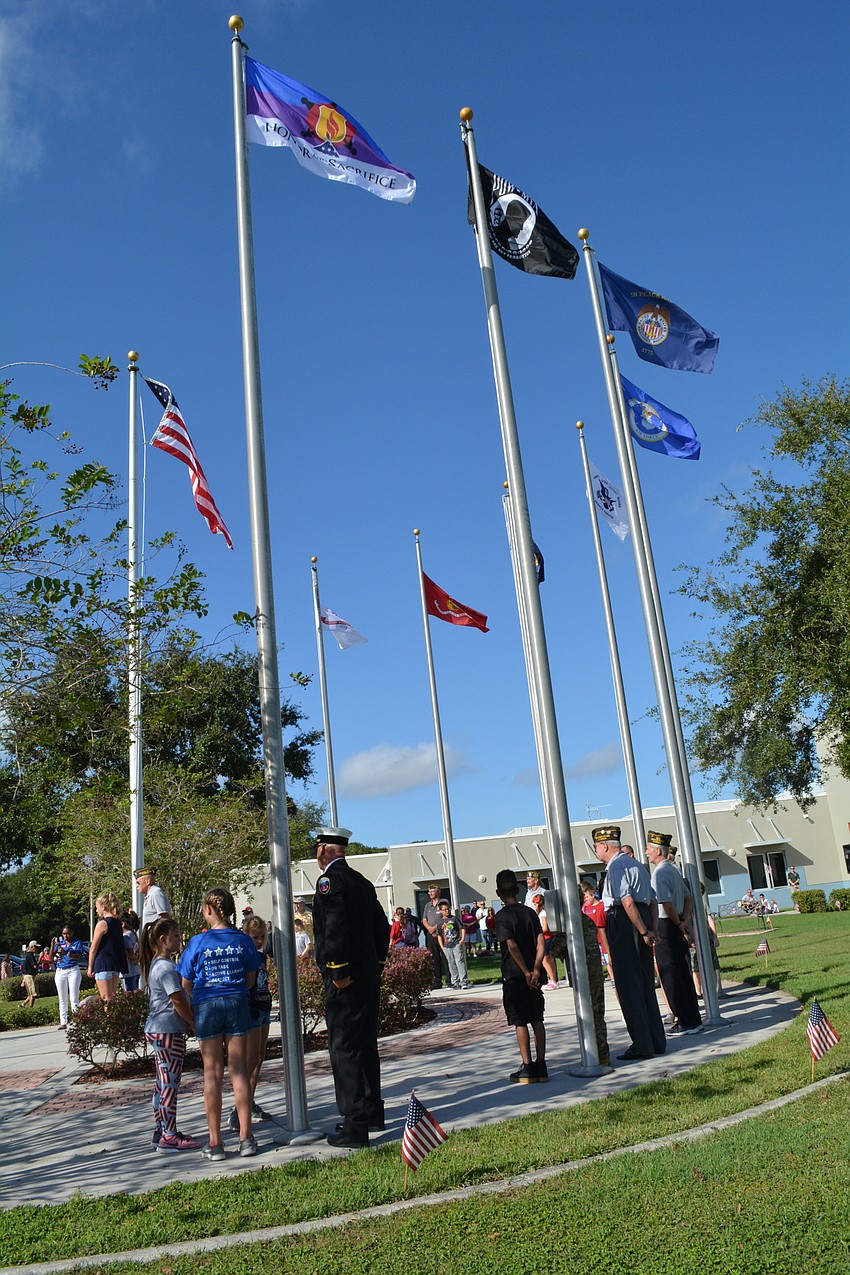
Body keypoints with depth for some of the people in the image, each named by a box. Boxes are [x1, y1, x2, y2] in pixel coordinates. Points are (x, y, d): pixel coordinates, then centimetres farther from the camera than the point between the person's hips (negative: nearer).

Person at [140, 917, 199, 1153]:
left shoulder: (157, 965, 15)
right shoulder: (167, 967, -17)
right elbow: (178, 1001, -19)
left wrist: (188, 1022, 16)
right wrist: (193, 1023, -6)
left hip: (157, 1030, 10)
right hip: (168, 1032, -10)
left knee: (163, 1084, 15)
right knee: (170, 1084, -5)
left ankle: (161, 1131, 23)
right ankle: (169, 1136, 0)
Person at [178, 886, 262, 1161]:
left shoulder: (198, 942, -8)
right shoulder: (242, 940, -2)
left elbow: (186, 985, -2)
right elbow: (251, 980, 7)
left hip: (206, 1006, -2)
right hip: (237, 1004, 2)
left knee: (212, 1073, 5)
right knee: (239, 1070, 7)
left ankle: (215, 1143, 9)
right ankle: (245, 1137, 10)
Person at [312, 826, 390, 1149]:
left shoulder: (329, 881, -12)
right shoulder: (361, 881, 14)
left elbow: (335, 927, -24)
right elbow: (381, 927, 18)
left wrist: (338, 971, -19)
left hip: (345, 980, -9)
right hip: (368, 977, 9)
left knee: (344, 1048, -3)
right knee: (365, 1044, 18)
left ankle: (355, 1126, 0)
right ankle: (372, 1113, 28)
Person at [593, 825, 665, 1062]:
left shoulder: (616, 867, -11)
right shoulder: (637, 865, 19)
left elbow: (628, 902, -20)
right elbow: (652, 900, 17)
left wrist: (643, 932, -17)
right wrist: (652, 929, 8)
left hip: (623, 923, -9)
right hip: (642, 923, 9)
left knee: (628, 986, -3)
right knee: (646, 984, 14)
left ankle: (642, 1044, -1)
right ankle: (657, 1041, 19)